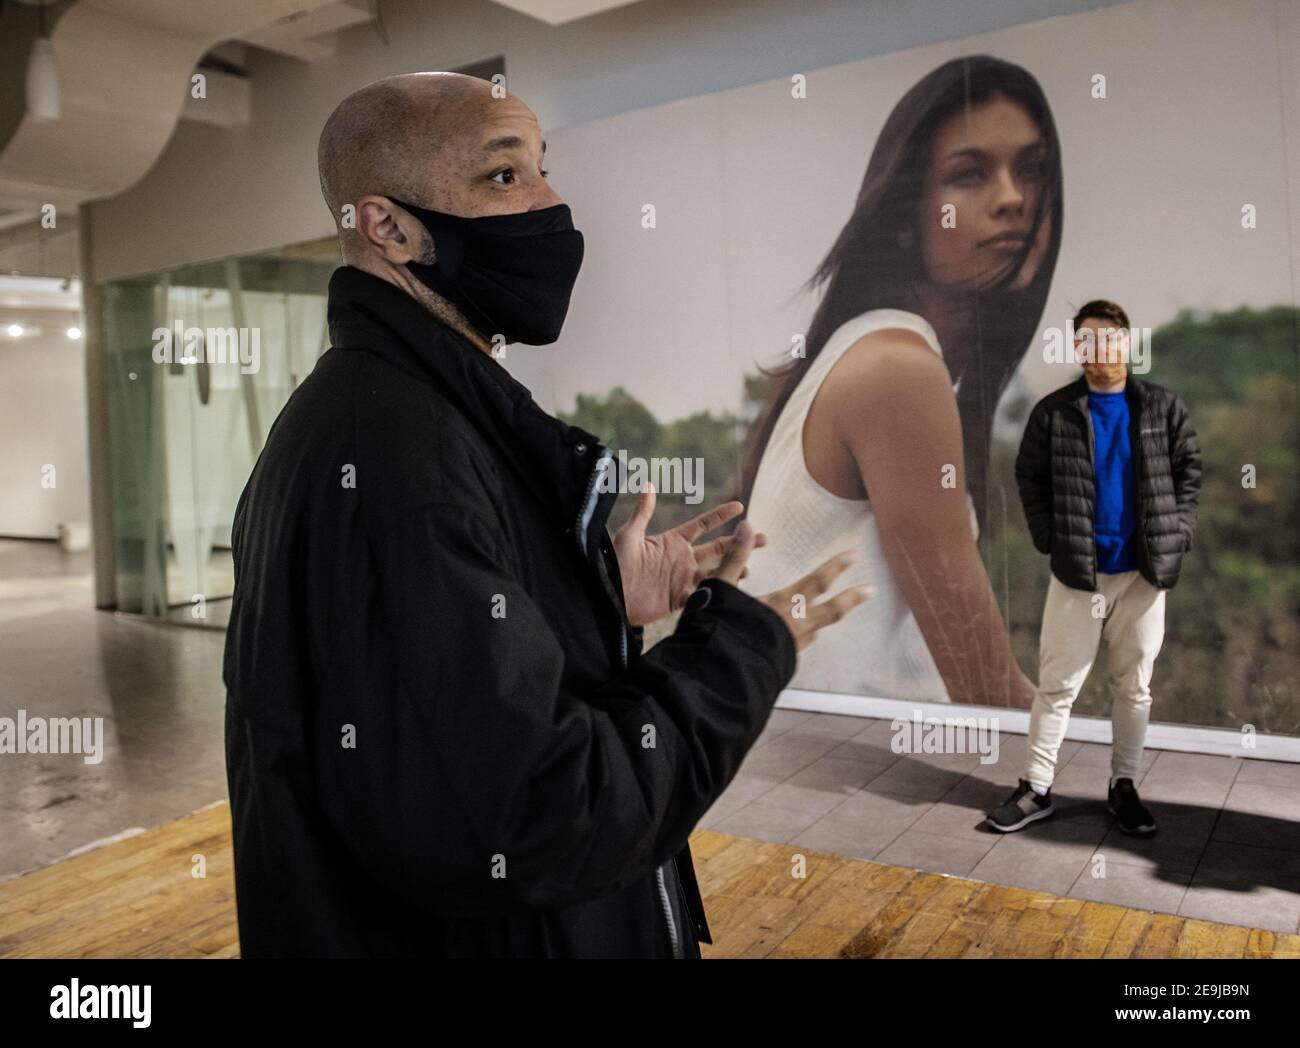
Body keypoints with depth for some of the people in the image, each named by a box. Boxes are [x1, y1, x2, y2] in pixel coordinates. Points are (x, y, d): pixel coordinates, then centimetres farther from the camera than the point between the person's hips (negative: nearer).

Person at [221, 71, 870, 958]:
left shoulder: (419, 406, 4)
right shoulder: (391, 461, -28)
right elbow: (514, 827, -30)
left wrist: (604, 600, -1)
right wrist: (743, 648, -20)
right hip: (445, 927, -9)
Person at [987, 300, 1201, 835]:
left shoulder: (1164, 407, 3)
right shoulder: (1054, 411, -1)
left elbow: (1188, 471, 8)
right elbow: (1028, 477, 3)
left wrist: (1176, 534, -2)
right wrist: (1049, 538, -5)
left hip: (1143, 571, 2)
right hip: (1076, 571, -1)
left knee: (1133, 687, 10)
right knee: (1056, 685, 3)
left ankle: (1124, 786, 24)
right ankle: (1036, 789, 13)